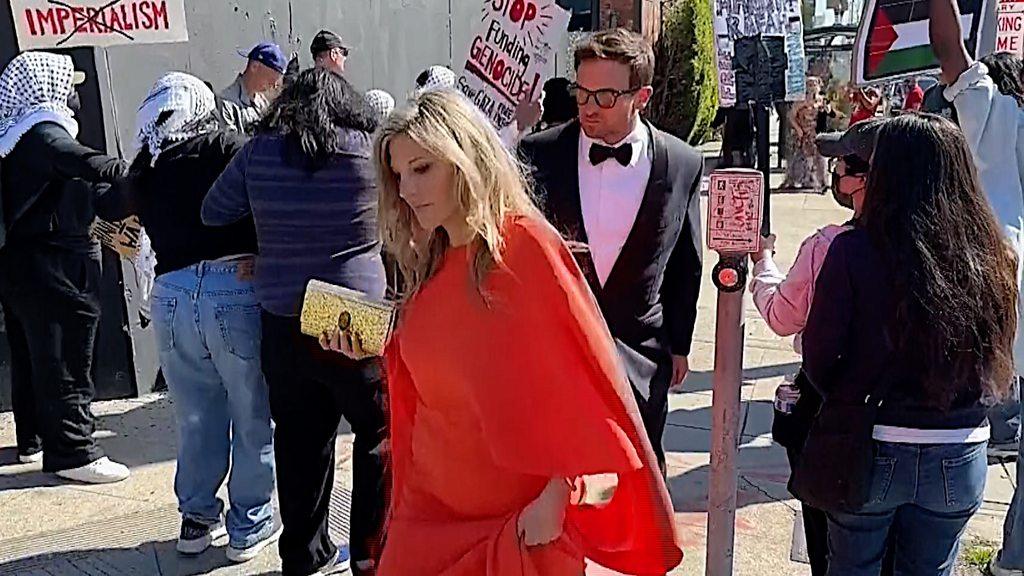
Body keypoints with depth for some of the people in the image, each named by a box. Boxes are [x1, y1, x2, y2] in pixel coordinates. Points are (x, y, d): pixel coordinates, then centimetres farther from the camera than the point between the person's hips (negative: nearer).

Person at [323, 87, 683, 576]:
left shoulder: (525, 245, -17)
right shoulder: (432, 259, 4)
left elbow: (582, 379, -17)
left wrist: (559, 496, -18)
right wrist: (371, 347, -3)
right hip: (430, 502, 6)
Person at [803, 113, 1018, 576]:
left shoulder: (854, 250, -17)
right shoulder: (993, 259, -7)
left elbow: (818, 358, -12)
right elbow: (999, 370, 4)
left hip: (869, 451, -3)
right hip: (960, 462, 3)